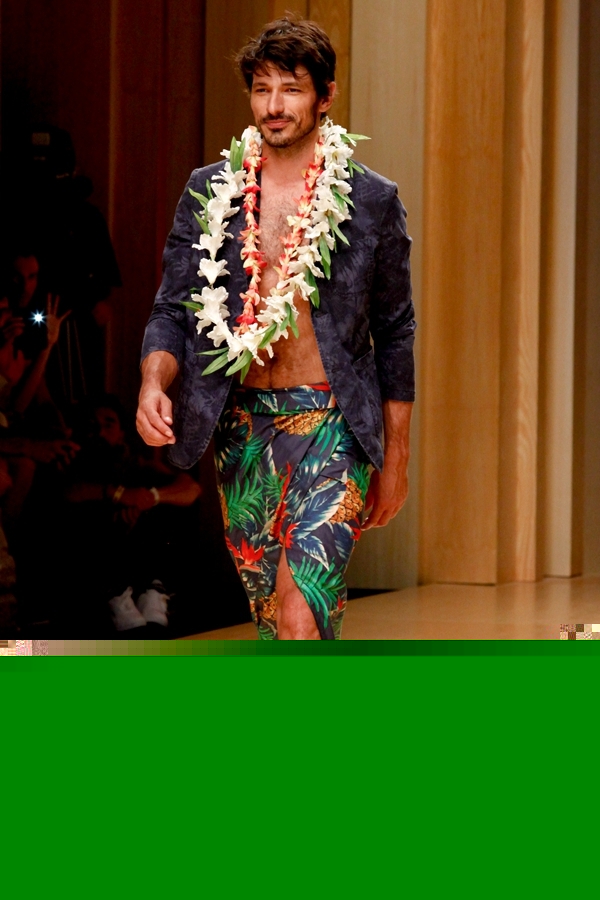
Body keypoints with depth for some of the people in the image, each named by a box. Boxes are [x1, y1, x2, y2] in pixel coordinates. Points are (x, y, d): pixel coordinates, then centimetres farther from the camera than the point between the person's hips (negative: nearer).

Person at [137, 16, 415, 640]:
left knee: (299, 609, -20)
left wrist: (395, 457, 8)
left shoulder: (372, 201, 1)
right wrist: (152, 382, -15)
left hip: (333, 429, -3)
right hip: (242, 429, 4)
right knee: (268, 617, 12)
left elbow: (395, 333, 7)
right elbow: (173, 310, 7)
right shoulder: (208, 191, 6)